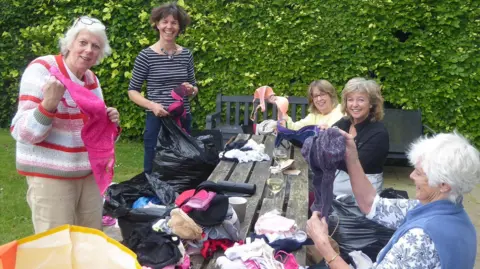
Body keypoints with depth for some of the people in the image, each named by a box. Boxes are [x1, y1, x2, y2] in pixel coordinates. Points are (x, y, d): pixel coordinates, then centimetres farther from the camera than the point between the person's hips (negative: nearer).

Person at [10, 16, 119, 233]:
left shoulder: (92, 79, 7)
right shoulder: (41, 69, -12)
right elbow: (22, 133, -17)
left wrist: (109, 123, -4)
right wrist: (48, 104, -32)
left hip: (89, 172, 7)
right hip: (50, 175, -6)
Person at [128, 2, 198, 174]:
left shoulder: (186, 54, 5)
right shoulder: (146, 55, -7)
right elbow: (132, 91, -3)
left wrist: (191, 90, -8)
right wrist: (152, 105, -19)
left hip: (183, 120, 4)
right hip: (157, 121, -4)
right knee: (153, 170, 5)